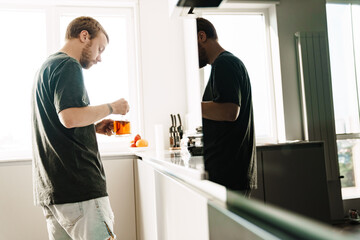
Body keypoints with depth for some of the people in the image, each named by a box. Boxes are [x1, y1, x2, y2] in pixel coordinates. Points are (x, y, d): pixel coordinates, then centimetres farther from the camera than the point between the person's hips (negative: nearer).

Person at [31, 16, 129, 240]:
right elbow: (70, 117, -22)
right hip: (78, 184, -10)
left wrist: (94, 127, 16)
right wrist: (111, 107, -8)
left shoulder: (47, 66, 23)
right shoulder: (69, 65, -8)